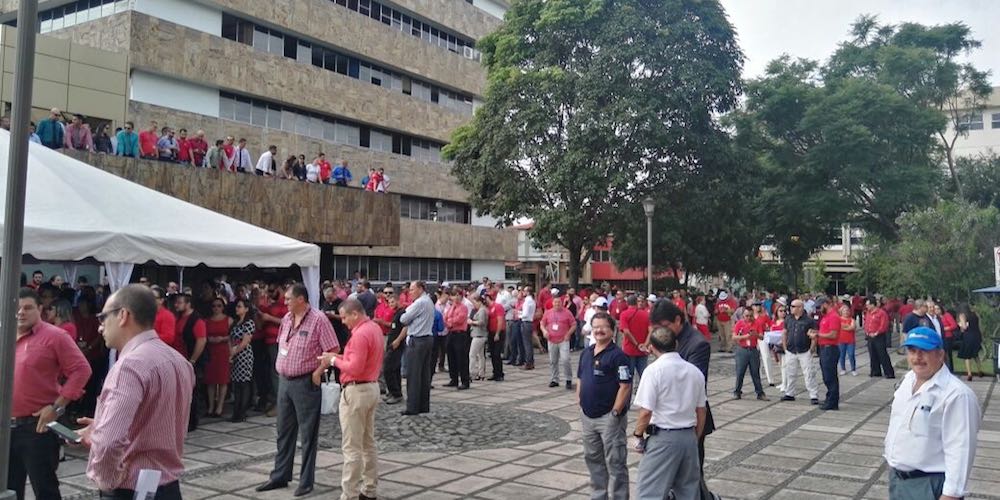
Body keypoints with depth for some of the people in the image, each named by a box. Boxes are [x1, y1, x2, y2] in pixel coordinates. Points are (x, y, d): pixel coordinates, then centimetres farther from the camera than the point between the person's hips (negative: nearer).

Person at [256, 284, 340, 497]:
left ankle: (306, 480, 13)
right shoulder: (287, 318, 8)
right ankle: (280, 476, 27)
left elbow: (333, 350, -15)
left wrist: (318, 372, -15)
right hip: (284, 381, 7)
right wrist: (280, 364, 10)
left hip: (305, 383, -7)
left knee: (308, 433, 3)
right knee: (284, 431, 16)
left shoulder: (318, 319, -15)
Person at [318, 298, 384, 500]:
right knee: (368, 443, 15)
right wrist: (340, 357, 6)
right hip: (371, 387, 10)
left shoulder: (360, 334, -20)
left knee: (351, 448, -4)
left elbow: (355, 369, -24)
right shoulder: (375, 328, 10)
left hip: (356, 391, -10)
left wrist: (334, 360, -11)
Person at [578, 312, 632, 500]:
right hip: (588, 416, 8)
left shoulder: (618, 355, -13)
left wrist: (615, 412, -17)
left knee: (614, 462, 1)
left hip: (608, 418, -8)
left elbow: (625, 386, -16)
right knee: (592, 458, 18)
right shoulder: (586, 353, 10)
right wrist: (579, 402, 10)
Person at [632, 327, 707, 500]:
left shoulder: (654, 370, -12)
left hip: (663, 437, -6)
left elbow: (646, 411, -16)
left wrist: (638, 434, -1)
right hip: (689, 436, 6)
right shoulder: (695, 371, 6)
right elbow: (701, 411, 11)